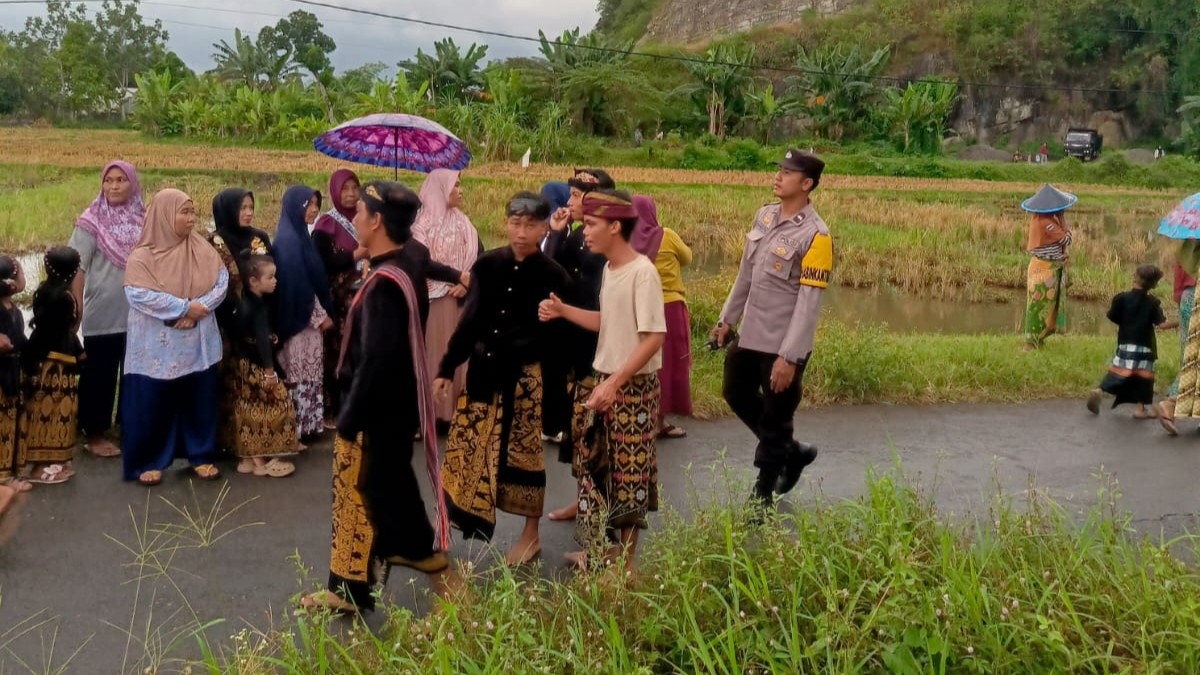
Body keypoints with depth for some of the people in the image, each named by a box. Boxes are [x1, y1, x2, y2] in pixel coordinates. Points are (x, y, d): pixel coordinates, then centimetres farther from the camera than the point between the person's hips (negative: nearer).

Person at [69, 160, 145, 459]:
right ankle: (94, 434, 18)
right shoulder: (91, 222, -8)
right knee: (98, 377, 6)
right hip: (102, 315, -4)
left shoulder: (143, 220, 4)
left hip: (139, 314, 4)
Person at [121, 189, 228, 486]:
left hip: (198, 344, 4)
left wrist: (198, 308, -20)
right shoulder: (142, 256, -8)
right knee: (153, 404, 3)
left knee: (199, 401, 10)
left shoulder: (203, 250, 3)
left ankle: (201, 456, 23)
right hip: (157, 346, -3)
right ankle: (149, 462, 16)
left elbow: (222, 282, -4)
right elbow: (138, 295, -20)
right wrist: (185, 307, -21)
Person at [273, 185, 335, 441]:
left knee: (309, 372, 13)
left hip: (308, 316, 9)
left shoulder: (299, 235, 12)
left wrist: (321, 312, 10)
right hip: (300, 318, -9)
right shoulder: (289, 239, -17)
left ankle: (308, 423, 20)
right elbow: (297, 284, -20)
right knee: (301, 373, -2)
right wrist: (320, 315, -15)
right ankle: (301, 427, 6)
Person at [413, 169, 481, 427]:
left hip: (458, 300, 4)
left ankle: (455, 410, 10)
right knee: (430, 352, -2)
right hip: (428, 300, -4)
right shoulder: (420, 224, -2)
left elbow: (480, 258, 8)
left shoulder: (463, 223, 13)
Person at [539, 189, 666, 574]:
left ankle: (626, 559, 16)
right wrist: (563, 311, 6)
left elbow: (654, 338, -23)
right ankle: (602, 548, 30)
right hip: (606, 381, 9)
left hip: (633, 387, -9)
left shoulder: (642, 272, -19)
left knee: (629, 473, 3)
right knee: (594, 465, 15)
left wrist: (614, 383, -27)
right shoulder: (608, 269, 8)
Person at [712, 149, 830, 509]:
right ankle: (792, 451, 38)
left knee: (774, 421, 5)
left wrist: (790, 357, -23)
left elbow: (810, 302, -20)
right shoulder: (764, 215, 5)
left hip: (782, 345, -8)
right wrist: (727, 318, 17)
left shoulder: (815, 235, -18)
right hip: (749, 335, 8)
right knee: (736, 394, 22)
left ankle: (763, 495, 22)